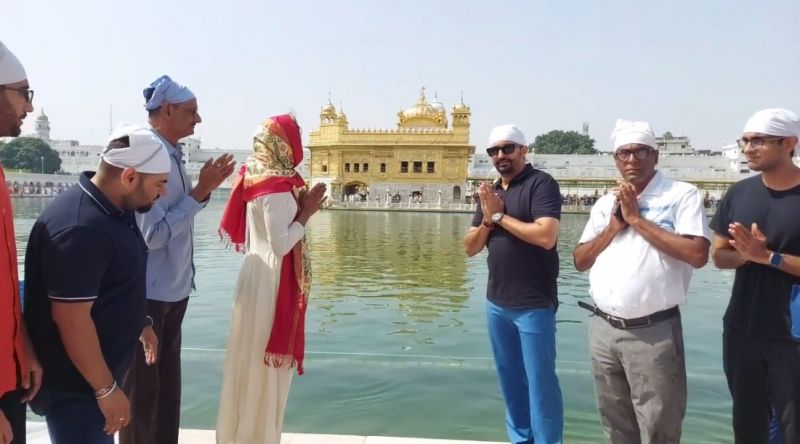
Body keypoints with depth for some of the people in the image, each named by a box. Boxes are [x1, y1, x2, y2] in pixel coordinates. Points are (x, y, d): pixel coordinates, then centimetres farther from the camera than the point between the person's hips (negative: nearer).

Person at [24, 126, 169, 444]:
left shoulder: (115, 208, 3)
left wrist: (139, 324, 22)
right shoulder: (80, 228, -28)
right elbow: (71, 318, -28)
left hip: (96, 368, 9)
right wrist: (106, 389, -22)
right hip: (73, 383, -9)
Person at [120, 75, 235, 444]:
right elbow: (152, 234, -25)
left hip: (173, 289, 9)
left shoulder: (173, 156, 8)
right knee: (142, 386, 8)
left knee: (166, 381, 21)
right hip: (149, 293, -9)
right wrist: (201, 192, -23)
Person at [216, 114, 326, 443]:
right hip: (272, 281, -9)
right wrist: (306, 213, -13)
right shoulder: (278, 188, -19)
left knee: (252, 360, 19)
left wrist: (298, 208, 10)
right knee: (266, 365, 4)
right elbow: (281, 244, -22)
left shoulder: (257, 178, 8)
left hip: (259, 273, 10)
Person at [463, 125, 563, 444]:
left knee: (540, 381, 2)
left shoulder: (541, 183, -9)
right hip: (496, 303, 7)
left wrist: (500, 216, -14)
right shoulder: (490, 193, 12)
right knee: (510, 379, 17)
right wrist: (487, 221, -8)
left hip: (533, 305, -7)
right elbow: (470, 248, 10)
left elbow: (546, 236, -24)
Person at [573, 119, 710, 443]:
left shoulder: (682, 194, -5)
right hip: (603, 329, 5)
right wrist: (613, 227, -6)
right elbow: (580, 261, 9)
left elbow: (698, 255, -18)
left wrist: (636, 219, -14)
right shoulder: (604, 203, 11)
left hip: (654, 332, -5)